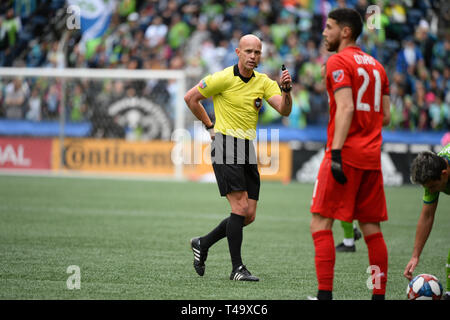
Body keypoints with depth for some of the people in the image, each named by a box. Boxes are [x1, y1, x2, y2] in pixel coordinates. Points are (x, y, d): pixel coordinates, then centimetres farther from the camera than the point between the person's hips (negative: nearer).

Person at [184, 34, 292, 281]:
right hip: (226, 146, -7)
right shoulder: (223, 78, -8)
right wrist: (210, 125, 4)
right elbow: (190, 98, 1)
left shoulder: (263, 82, 8)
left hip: (248, 150, 7)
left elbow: (284, 110, -3)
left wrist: (286, 89, -21)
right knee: (240, 207, -15)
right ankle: (237, 268, -10)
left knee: (248, 215, 4)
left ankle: (202, 244, 24)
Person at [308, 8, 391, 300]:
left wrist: (336, 152, -21)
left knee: (321, 223, -6)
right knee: (372, 228, 9)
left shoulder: (339, 62, -6)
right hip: (372, 156, 7)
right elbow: (386, 116, 16)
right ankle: (379, 294, 8)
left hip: (346, 155, -7)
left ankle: (325, 294, -13)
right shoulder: (376, 65, 17)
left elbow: (345, 109, -17)